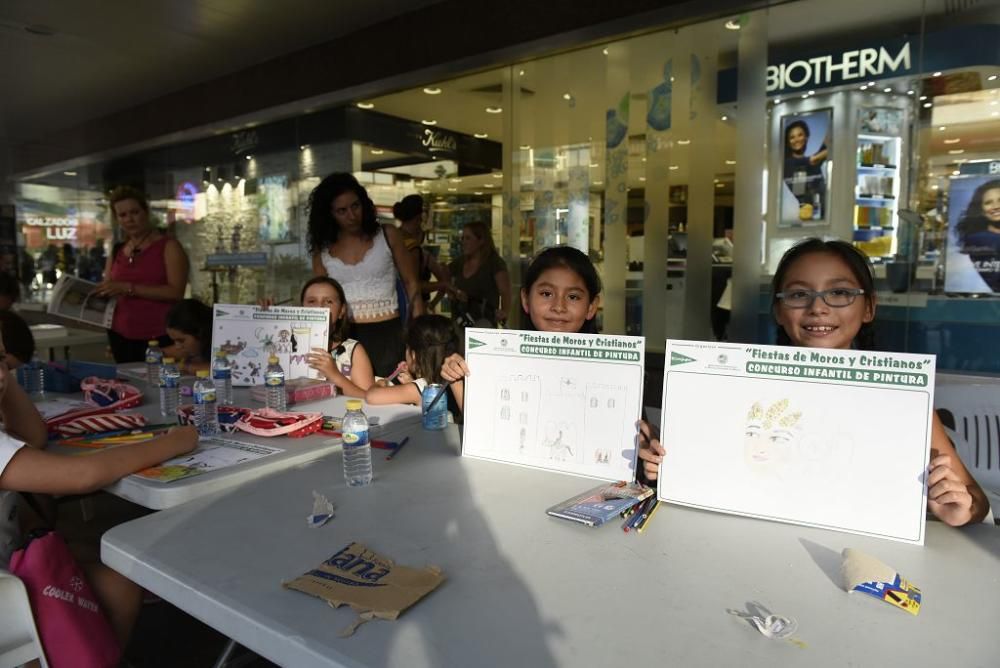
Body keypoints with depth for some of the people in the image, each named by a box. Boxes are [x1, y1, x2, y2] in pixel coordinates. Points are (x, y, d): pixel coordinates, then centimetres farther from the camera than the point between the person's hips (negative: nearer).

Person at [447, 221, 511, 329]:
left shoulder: (495, 263, -4)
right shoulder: (458, 264, 13)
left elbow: (505, 293, -13)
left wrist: (503, 312, -31)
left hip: (483, 325, -5)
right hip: (458, 324, 5)